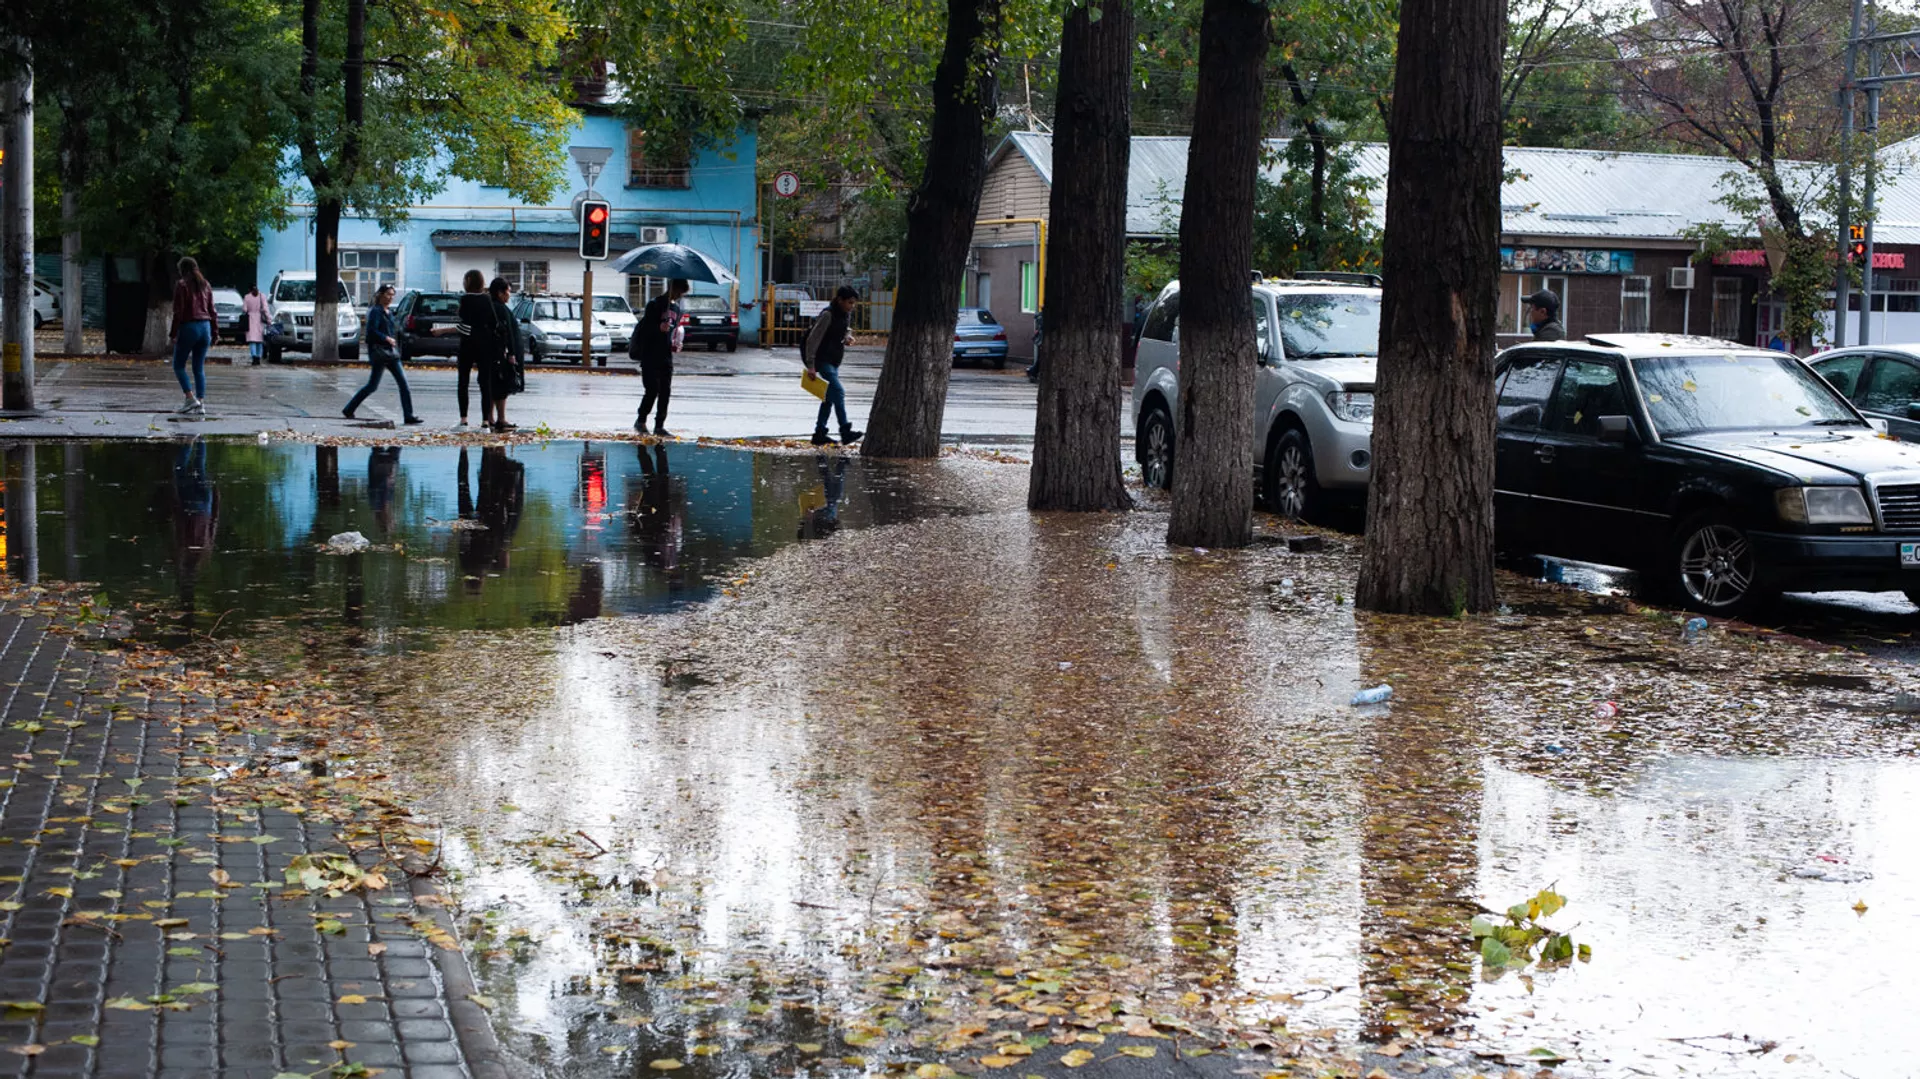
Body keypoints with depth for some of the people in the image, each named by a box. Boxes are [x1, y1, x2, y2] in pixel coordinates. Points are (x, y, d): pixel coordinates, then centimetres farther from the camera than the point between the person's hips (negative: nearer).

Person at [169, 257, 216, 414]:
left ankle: (191, 398, -10)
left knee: (179, 365, 5)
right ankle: (201, 404, 1)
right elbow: (212, 311, 12)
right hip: (205, 327, 6)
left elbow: (178, 312, -11)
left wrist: (173, 333, -9)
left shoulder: (181, 285, -6)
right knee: (199, 368, 8)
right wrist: (214, 333, 17)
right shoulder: (205, 285, 12)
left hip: (188, 327, -6)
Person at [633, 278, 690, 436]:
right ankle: (640, 421, 6)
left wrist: (675, 344, 7)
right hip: (650, 356, -6)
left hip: (666, 357, 6)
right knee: (653, 390, -10)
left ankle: (659, 425, 7)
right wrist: (659, 328, -27)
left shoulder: (676, 308, 15)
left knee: (665, 392, 2)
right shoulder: (655, 304, -7)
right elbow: (643, 327, -10)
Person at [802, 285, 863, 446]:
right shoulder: (828, 315, -18)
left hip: (834, 360, 9)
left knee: (830, 396, 11)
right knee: (838, 391, -17)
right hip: (822, 359, -9)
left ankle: (819, 434, 17)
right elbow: (813, 339, -19)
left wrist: (848, 337, 1)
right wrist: (811, 365, -22)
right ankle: (845, 433, -21)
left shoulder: (846, 314, 7)